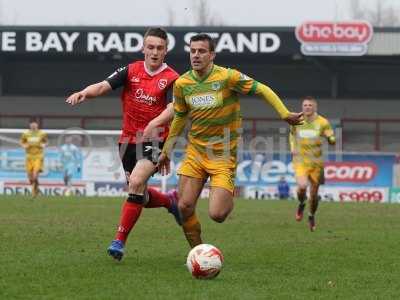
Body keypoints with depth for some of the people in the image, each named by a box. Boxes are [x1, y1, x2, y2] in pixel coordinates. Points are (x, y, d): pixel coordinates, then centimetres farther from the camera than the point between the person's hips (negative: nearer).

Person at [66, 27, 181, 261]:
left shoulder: (172, 79, -7)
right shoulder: (131, 71, 3)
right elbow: (104, 86, -7)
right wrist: (84, 93, -28)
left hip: (154, 141, -4)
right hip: (129, 140, 4)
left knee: (136, 183, -24)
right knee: (140, 196, 10)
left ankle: (120, 241, -17)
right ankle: (170, 200, 44)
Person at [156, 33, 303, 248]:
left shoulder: (228, 77, -15)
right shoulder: (181, 83, 0)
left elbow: (262, 90, -5)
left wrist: (285, 114, -14)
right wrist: (166, 151, 20)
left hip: (223, 156, -4)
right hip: (194, 152, 4)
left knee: (216, 215, -13)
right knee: (184, 207, -6)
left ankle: (230, 196, 23)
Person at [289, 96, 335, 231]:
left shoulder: (322, 122, -3)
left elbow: (332, 140, -1)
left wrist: (331, 138, -25)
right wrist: (292, 147, 6)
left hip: (316, 162, 0)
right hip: (300, 161, 0)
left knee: (314, 193, 5)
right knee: (302, 186, -24)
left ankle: (311, 216, 31)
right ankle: (301, 203, 10)